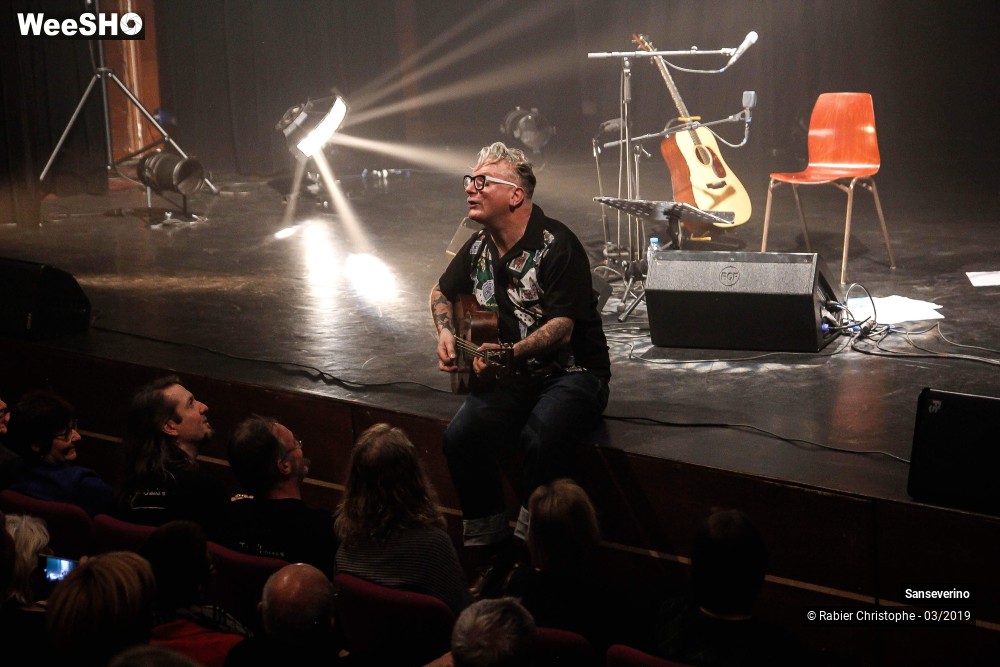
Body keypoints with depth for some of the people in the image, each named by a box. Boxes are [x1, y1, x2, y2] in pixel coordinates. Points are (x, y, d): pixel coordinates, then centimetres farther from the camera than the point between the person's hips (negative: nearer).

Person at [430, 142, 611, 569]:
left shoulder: (556, 245, -15)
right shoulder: (479, 248, 8)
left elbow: (562, 325, -21)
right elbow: (442, 292, 27)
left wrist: (512, 352, -33)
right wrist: (447, 334, 8)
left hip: (571, 371, -6)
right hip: (512, 374, 6)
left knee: (541, 438, -35)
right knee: (461, 435, -21)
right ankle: (487, 543, -5)